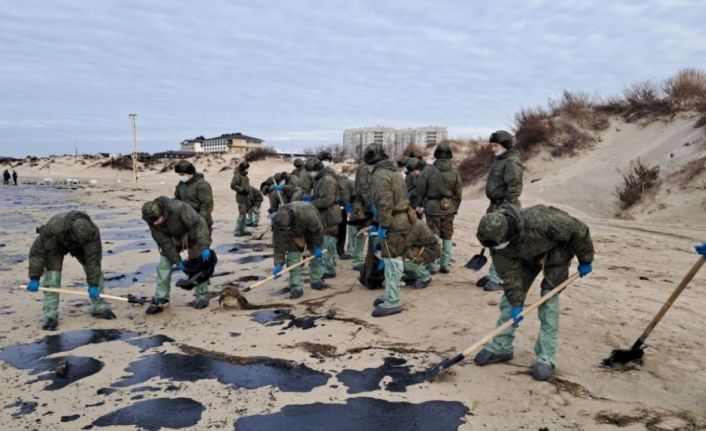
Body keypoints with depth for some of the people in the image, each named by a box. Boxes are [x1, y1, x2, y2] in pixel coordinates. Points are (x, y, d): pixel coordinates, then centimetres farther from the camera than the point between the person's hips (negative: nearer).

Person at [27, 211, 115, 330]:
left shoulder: (93, 232, -38)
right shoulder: (53, 227, -43)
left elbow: (93, 259, -31)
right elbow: (37, 250, -31)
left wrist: (93, 285, -28)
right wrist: (34, 278, -27)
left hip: (78, 247, 2)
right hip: (55, 244, -2)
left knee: (95, 269, -8)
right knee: (52, 274, -18)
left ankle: (98, 307, 4)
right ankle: (50, 316, -11)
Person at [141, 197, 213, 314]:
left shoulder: (178, 208, -38)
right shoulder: (152, 222, -22)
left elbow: (199, 223, -35)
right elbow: (164, 242, -14)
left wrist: (204, 247, -39)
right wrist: (177, 260, -15)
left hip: (191, 234, -4)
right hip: (172, 238, 4)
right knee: (163, 265, -5)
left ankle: (202, 296, 9)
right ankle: (161, 299, 2)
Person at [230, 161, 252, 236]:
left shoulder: (244, 176, 16)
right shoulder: (237, 175, -11)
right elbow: (233, 185, -19)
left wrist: (249, 199, 21)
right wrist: (242, 190, -21)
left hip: (246, 197, 9)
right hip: (241, 197, -9)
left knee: (244, 214, 12)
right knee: (242, 214, -12)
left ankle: (242, 230, 19)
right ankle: (237, 231, -7)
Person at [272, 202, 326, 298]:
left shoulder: (306, 213, -45)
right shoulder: (278, 223, -34)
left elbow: (318, 229, -27)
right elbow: (278, 245, -24)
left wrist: (317, 247, -19)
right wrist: (279, 264, -27)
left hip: (311, 229, -1)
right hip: (293, 234, 1)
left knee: (317, 254, 4)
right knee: (293, 257, -13)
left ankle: (316, 281, 22)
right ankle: (296, 287, -10)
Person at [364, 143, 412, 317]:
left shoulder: (380, 174, -13)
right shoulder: (394, 171, 19)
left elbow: (385, 203, -22)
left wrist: (382, 226, -19)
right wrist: (375, 223, 21)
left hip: (393, 223, -10)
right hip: (400, 220, 10)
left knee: (392, 260, -6)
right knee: (392, 259, 17)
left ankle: (392, 301, 0)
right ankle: (389, 294, 28)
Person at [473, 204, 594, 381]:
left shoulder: (538, 221, -44)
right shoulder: (496, 240, -28)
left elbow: (579, 230, -29)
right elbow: (509, 273, -18)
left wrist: (585, 260, -15)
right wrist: (516, 303, -22)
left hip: (556, 250, -4)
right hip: (528, 255, 5)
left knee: (549, 301, -11)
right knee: (509, 297, 0)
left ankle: (546, 357, -2)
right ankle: (501, 347, 12)